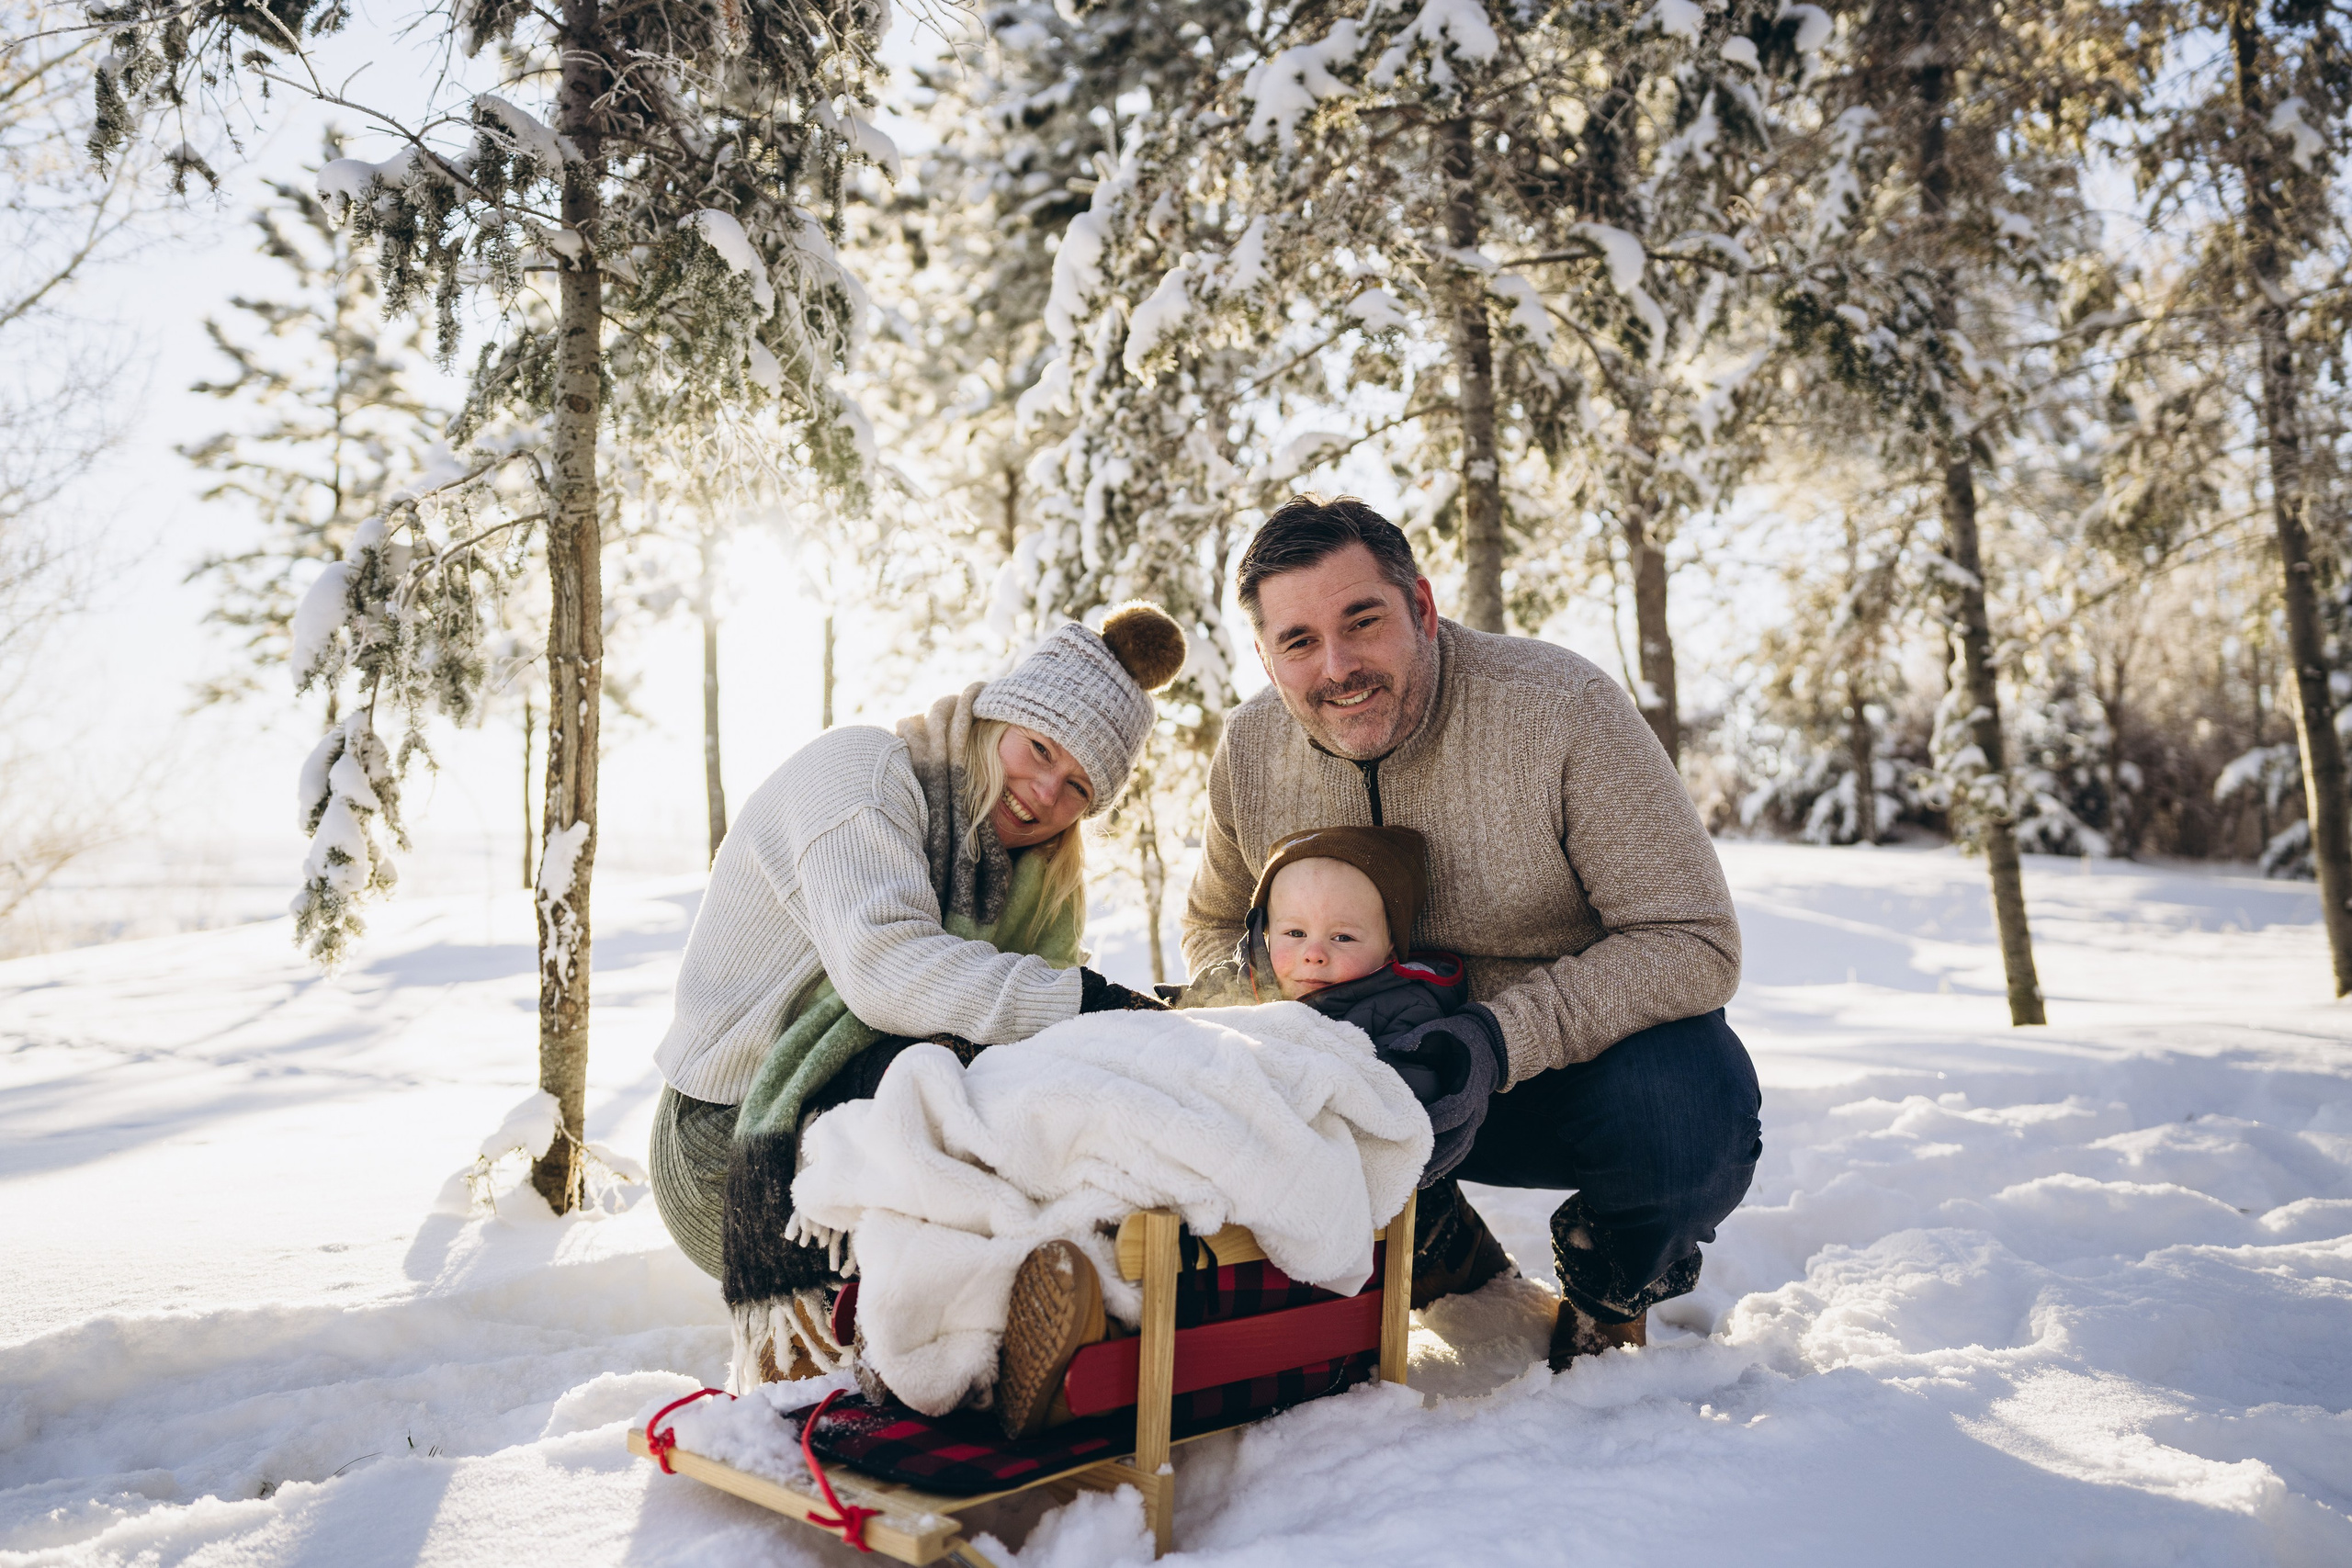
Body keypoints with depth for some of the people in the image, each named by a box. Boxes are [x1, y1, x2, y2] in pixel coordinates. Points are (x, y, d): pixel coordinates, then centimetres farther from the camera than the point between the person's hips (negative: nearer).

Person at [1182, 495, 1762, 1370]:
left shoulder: (1563, 708, -23)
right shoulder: (1249, 751, -9)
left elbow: (1691, 941, -23)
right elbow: (1215, 928, 8)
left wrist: (1503, 1037, -36)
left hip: (1588, 1053, -3)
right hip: (1396, 1069, 4)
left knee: (1686, 1121, -35)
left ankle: (1608, 1281, 4)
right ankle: (1443, 1255, 8)